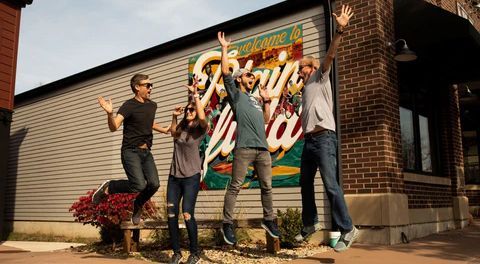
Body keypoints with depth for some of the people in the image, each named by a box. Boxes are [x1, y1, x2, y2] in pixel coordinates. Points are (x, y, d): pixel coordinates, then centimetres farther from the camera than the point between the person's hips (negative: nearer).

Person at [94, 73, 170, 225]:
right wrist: (110, 114, -36)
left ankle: (137, 205, 19)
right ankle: (108, 187, 5)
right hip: (131, 151, -6)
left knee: (154, 184, -11)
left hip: (146, 152, 6)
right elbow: (114, 127, -19)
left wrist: (165, 130, 26)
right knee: (139, 185, -21)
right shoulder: (129, 106, -9)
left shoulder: (152, 105, 12)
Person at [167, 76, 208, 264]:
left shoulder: (200, 130, -6)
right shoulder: (180, 128, 10)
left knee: (187, 215, -9)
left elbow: (202, 117, -27)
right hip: (174, 176, 5)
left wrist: (196, 94, -25)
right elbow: (172, 132, 32)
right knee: (171, 214, 2)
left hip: (191, 177, -5)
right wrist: (174, 117, 16)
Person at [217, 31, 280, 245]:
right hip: (244, 147, -6)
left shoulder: (255, 100, 29)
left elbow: (266, 120, 29)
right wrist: (224, 48, 6)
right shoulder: (235, 94, 11)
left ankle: (268, 220, 20)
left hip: (263, 148, 6)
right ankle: (227, 224, -1)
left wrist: (266, 101, 20)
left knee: (267, 186, 8)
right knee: (235, 186, -6)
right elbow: (225, 72, 1)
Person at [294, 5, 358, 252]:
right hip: (309, 140, 8)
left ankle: (347, 229, -11)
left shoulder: (320, 78, 7)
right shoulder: (306, 88, 27)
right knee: (305, 183, 12)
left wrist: (340, 30, -20)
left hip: (324, 138, -8)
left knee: (330, 184, -15)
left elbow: (330, 55, -8)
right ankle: (310, 223, 26)